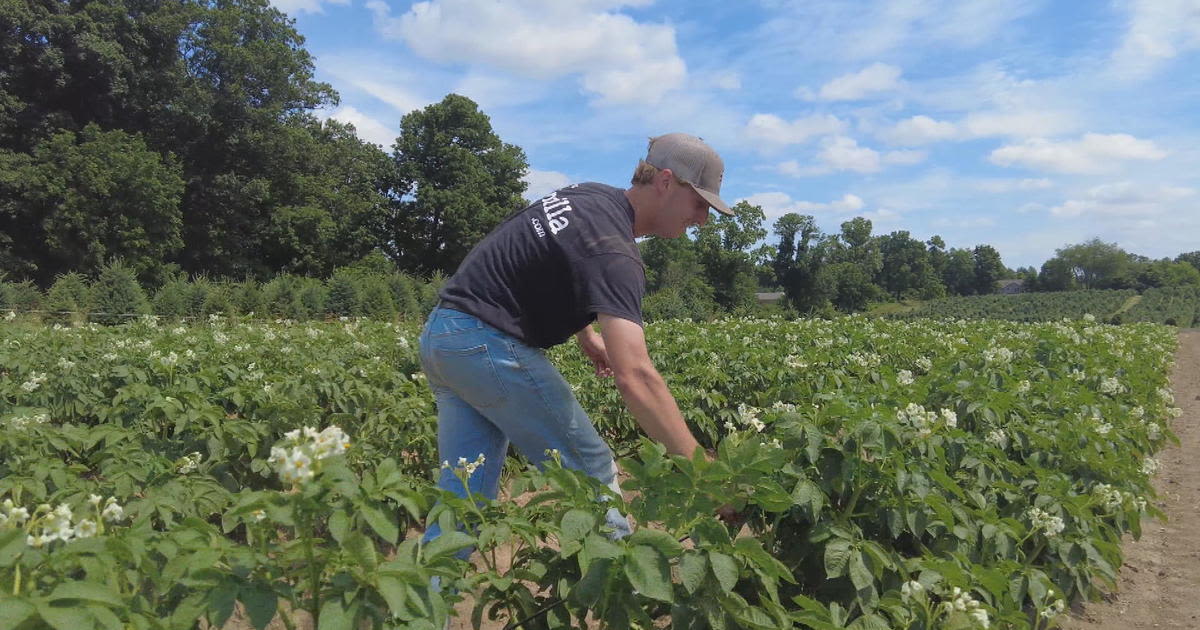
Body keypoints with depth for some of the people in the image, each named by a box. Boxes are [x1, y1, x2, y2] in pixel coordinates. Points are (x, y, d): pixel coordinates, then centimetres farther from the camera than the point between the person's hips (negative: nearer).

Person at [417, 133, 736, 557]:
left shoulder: (590, 195, 8)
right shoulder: (613, 251, -21)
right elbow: (634, 376, -31)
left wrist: (584, 333, 17)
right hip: (488, 343, -9)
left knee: (460, 496, 10)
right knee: (593, 475, 1)